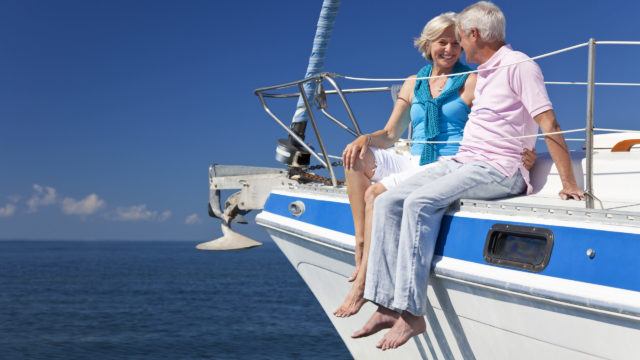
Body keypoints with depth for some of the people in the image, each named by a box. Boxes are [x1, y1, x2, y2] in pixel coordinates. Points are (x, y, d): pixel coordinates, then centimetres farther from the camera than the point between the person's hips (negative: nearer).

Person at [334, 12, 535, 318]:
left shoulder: (472, 82, 2)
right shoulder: (413, 84, 16)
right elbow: (390, 134, 15)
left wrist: (523, 154, -24)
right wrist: (365, 139, -7)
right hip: (414, 163, 6)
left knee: (376, 193, -25)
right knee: (356, 157, -15)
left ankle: (361, 285, -22)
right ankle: (361, 246, -19)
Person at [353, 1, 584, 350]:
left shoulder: (519, 65, -6)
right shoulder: (482, 74, 22)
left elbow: (548, 124, -14)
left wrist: (569, 185, -18)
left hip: (498, 168, -9)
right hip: (461, 161, 9)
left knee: (420, 202, -31)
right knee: (388, 201, -8)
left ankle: (411, 313, -28)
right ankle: (387, 306, -13)